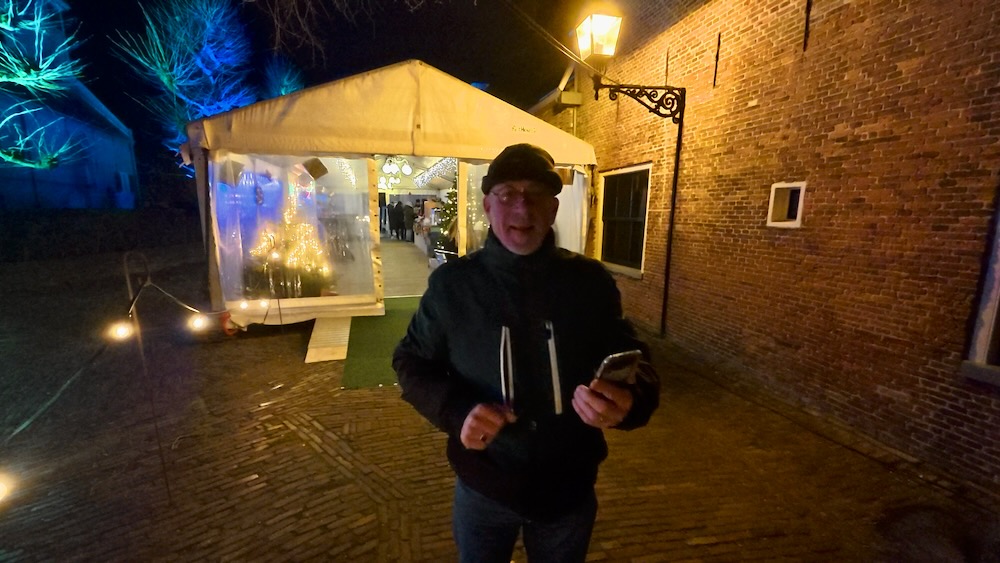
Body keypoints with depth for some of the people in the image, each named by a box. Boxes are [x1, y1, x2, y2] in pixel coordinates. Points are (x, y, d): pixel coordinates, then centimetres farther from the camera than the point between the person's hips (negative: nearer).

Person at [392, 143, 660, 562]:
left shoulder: (590, 281, -12)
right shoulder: (452, 283, -13)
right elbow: (411, 361, -2)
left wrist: (630, 400, -27)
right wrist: (455, 409, -21)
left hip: (570, 490, 1)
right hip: (482, 489, 0)